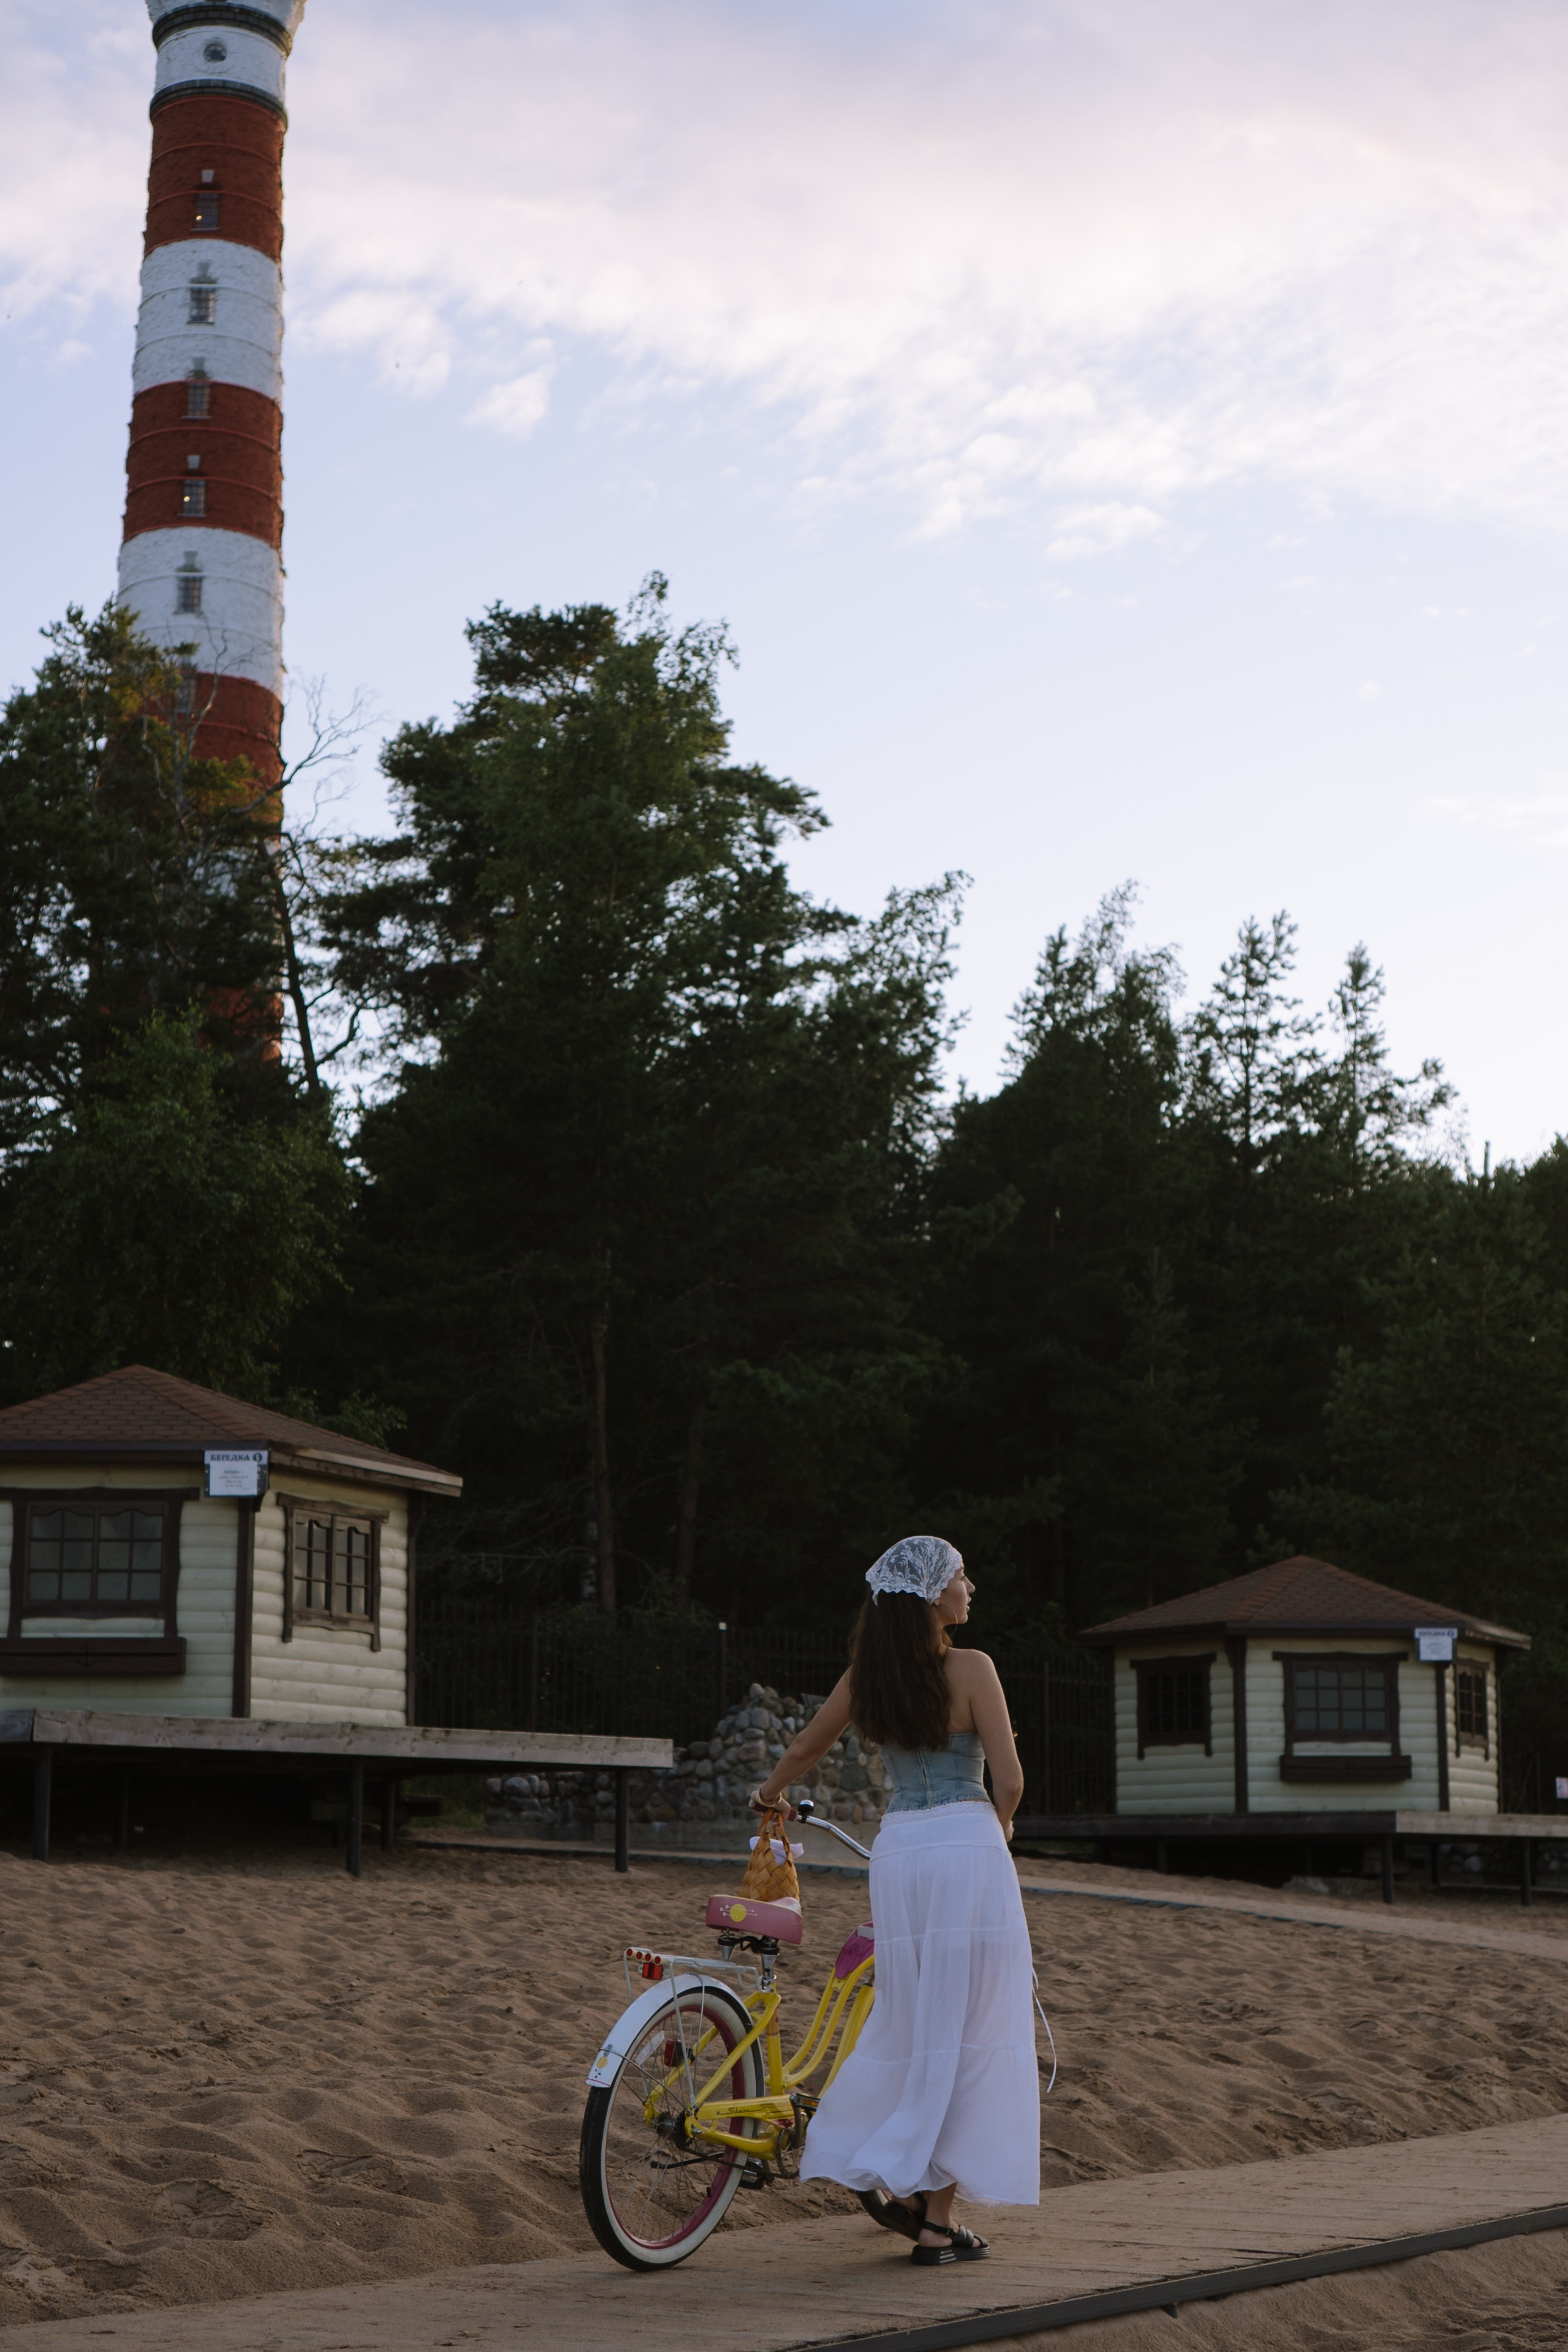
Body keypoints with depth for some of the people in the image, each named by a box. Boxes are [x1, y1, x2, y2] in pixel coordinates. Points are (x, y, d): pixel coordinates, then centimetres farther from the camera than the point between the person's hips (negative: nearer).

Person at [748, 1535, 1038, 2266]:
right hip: (966, 1848, -5)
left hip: (897, 1849, 5)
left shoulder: (868, 1674, 6)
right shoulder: (971, 1669, -9)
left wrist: (769, 1794, 40)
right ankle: (937, 2218, 5)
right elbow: (1009, 1779, -10)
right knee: (964, 2031, 2)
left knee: (910, 2020, 18)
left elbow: (802, 1750, 19)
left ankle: (895, 2178, 16)